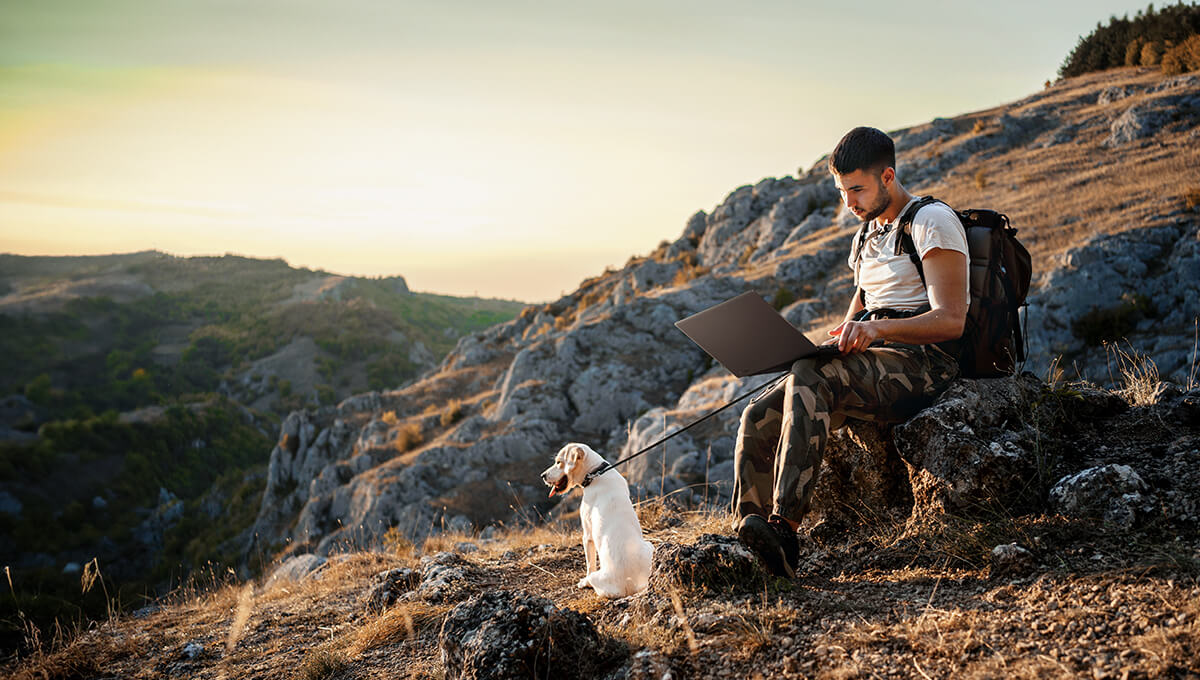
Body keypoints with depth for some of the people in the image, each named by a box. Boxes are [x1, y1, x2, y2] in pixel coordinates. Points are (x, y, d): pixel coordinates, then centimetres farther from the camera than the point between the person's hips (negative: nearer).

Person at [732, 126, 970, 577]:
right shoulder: (866, 238, 24)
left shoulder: (932, 222, -3)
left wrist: (878, 328, -28)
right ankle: (748, 546, -19)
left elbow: (951, 320, -14)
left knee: (810, 379, -35)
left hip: (921, 363, -8)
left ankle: (784, 525, -40)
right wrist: (839, 337, 1)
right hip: (870, 367, 8)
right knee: (758, 418, -14)